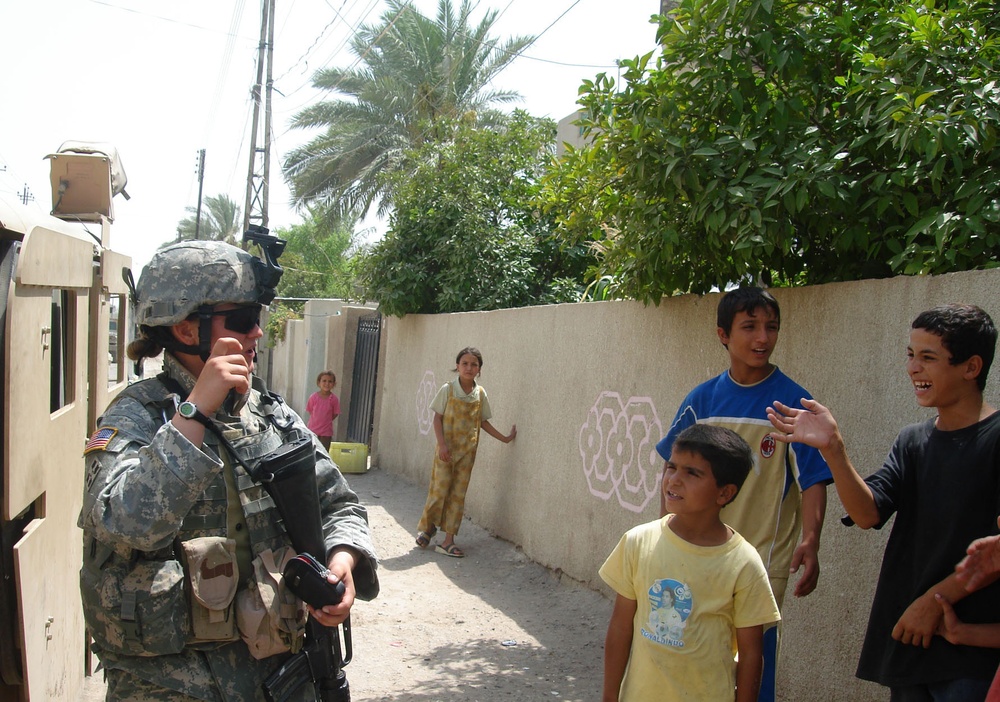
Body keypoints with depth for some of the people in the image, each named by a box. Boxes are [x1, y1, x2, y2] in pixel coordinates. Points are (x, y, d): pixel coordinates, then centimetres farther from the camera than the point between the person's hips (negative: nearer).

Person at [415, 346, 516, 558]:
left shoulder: (480, 393, 2)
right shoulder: (448, 389, -7)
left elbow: (483, 421, 11)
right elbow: (437, 418, -5)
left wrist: (505, 438, 7)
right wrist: (442, 444, -14)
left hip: (467, 451, 3)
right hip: (447, 449, -3)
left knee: (458, 494, 4)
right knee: (439, 490, -2)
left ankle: (448, 540, 9)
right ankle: (427, 528, 21)